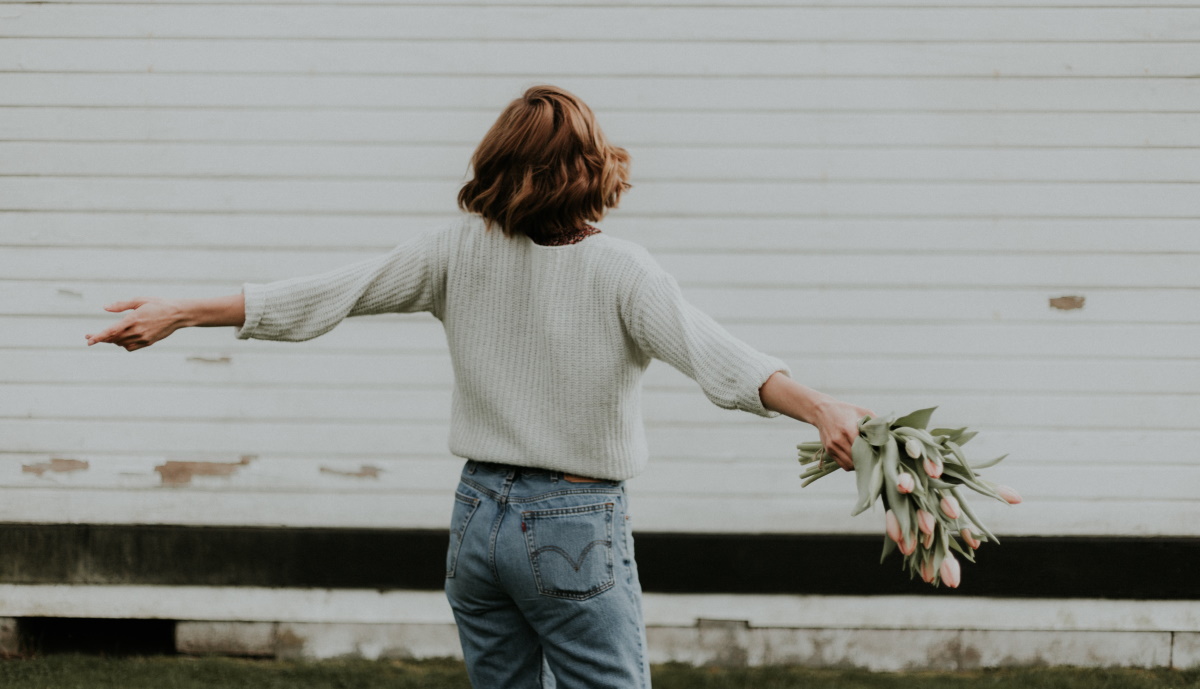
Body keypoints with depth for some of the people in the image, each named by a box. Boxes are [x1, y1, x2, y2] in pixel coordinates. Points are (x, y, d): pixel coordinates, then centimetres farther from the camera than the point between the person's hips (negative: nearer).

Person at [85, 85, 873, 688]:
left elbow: (320, 296, 0)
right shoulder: (618, 271, -14)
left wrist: (179, 314, 5)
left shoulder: (460, 250, -1)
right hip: (577, 524, -5)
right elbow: (711, 352, -29)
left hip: (481, 512, 5)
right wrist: (819, 408, -40)